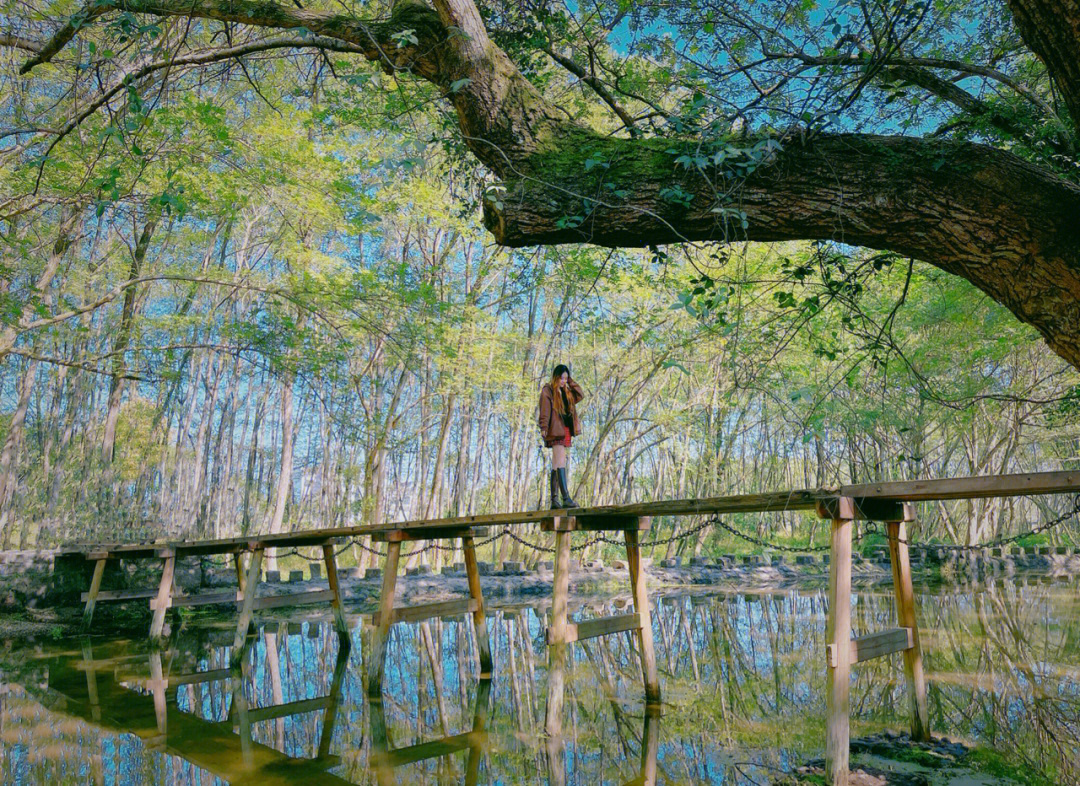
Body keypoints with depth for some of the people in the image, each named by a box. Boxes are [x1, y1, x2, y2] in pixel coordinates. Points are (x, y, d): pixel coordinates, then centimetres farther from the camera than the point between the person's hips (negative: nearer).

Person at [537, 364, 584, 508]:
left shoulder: (566, 392, 20)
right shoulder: (547, 391, -2)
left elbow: (580, 395, 15)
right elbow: (544, 410, -11)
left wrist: (570, 382, 10)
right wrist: (543, 427, -20)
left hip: (565, 431, 8)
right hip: (555, 431, -8)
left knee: (556, 465, 8)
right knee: (561, 463, -17)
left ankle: (554, 500, 10)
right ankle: (566, 498, -25)